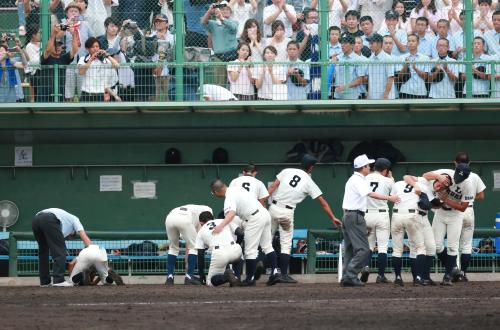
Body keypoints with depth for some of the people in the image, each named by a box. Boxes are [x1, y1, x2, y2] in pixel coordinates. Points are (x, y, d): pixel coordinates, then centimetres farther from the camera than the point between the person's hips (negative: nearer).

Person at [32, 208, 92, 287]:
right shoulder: (74, 219, 30)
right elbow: (84, 237, 16)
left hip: (35, 220, 7)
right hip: (49, 221, -7)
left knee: (43, 251, 22)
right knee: (59, 251, 0)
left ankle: (44, 281, 21)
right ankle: (58, 280, -9)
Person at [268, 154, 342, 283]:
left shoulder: (287, 171, 5)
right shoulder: (309, 182, 1)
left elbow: (272, 187, -2)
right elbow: (322, 202, 4)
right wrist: (333, 218, 9)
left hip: (273, 208, 2)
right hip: (287, 212, -2)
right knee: (286, 244, 6)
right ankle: (284, 275, 3)